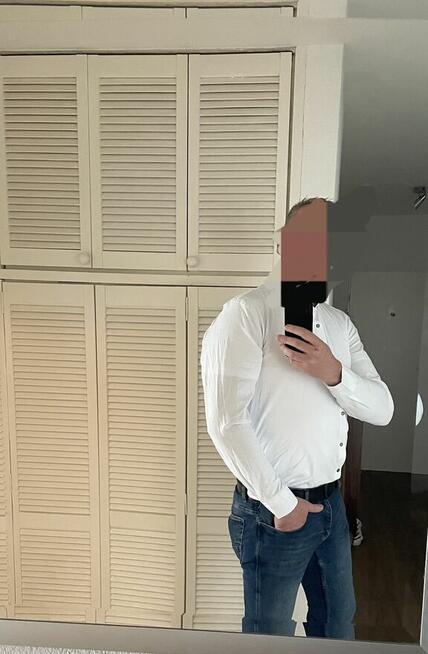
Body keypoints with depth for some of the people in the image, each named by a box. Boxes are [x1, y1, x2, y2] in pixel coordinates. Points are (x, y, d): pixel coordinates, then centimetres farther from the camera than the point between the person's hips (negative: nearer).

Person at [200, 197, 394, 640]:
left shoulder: (340, 324, 6)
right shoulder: (248, 312, -17)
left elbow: (382, 409, 2)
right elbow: (226, 422, -24)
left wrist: (334, 373, -18)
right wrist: (281, 503, -17)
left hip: (331, 503, 7)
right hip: (274, 511, -6)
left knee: (338, 628, 25)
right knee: (271, 636, 16)